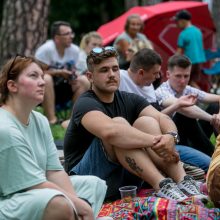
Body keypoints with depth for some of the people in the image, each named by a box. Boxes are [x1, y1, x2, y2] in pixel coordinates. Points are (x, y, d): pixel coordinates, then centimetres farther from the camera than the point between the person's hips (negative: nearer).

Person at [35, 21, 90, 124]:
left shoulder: (75, 50, -1)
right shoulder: (46, 49, -19)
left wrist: (73, 78, -14)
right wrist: (59, 72, -24)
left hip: (62, 87, 6)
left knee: (84, 80, -13)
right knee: (46, 78, -37)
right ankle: (51, 119, -37)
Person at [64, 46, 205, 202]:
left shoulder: (129, 100, 9)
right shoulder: (85, 104, -13)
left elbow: (163, 119, -7)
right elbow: (109, 131, -36)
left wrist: (171, 136, -31)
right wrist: (155, 141, -36)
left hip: (122, 177, 6)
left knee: (146, 122, -13)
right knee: (119, 123, -27)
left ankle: (183, 181, -29)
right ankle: (161, 185, -41)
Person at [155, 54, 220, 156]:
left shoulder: (188, 90, 1)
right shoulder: (162, 92, -21)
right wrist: (211, 118, -45)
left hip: (191, 141, 7)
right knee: (185, 114, -30)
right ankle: (210, 154, -16)